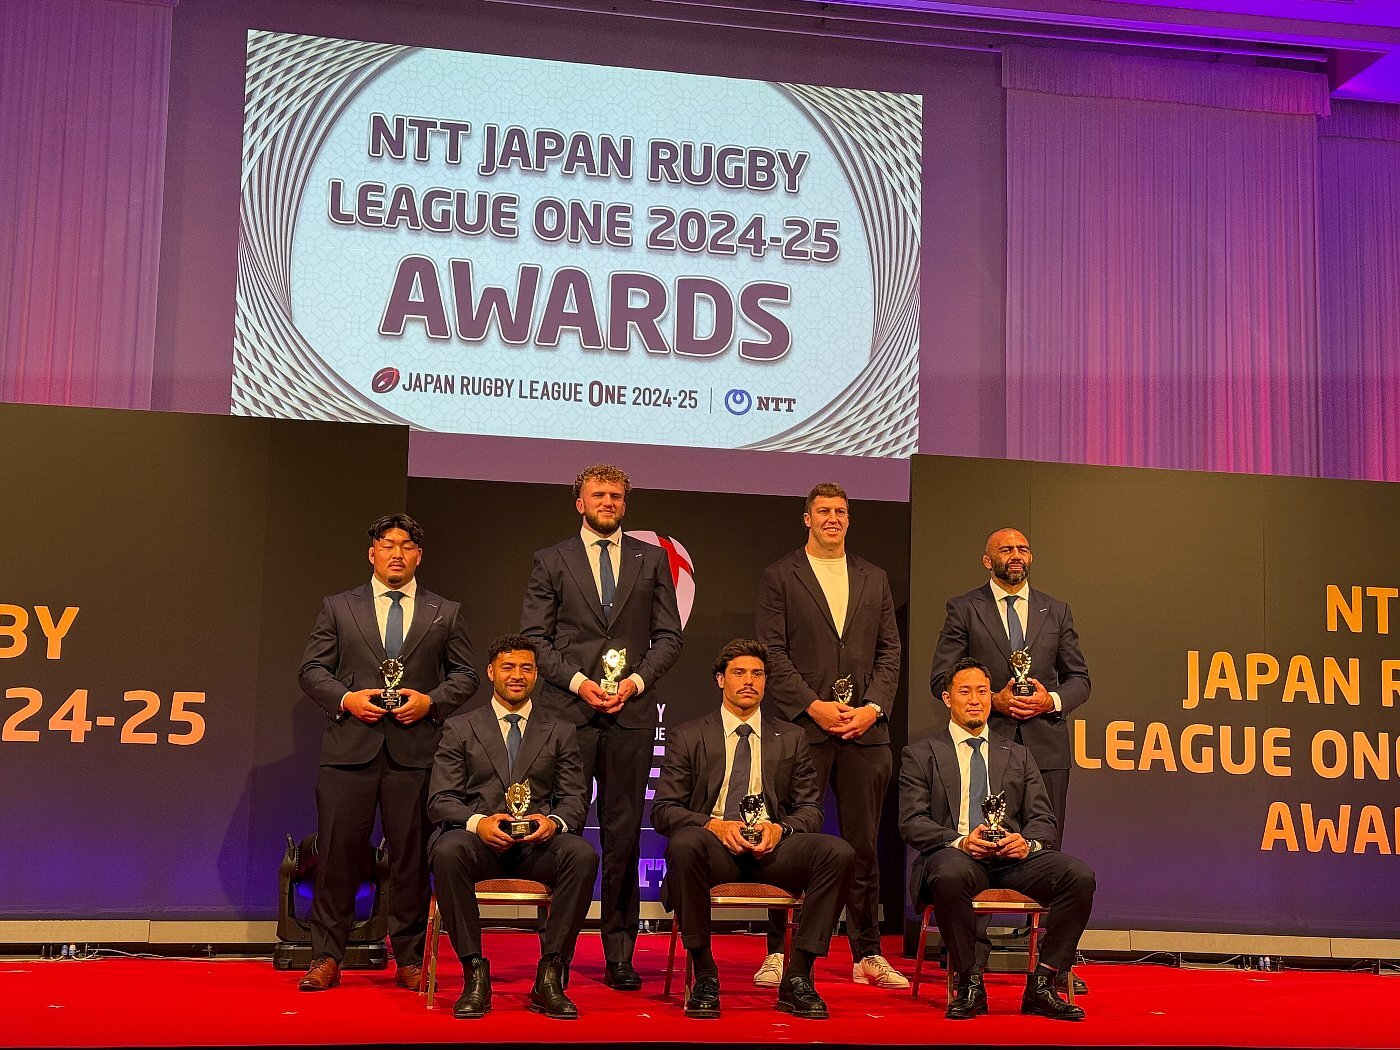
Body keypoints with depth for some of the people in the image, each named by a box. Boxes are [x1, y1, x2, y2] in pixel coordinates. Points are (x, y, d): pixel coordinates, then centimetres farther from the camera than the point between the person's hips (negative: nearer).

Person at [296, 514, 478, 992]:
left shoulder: (446, 613, 12)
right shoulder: (338, 607, 12)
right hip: (349, 748, 0)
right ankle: (326, 957, 11)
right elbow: (312, 669, 9)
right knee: (336, 852, 1)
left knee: (411, 856, 3)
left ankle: (409, 959, 14)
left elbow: (465, 675, 10)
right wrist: (345, 698, -9)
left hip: (415, 751, 0)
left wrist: (430, 701, -7)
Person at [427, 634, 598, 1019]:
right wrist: (477, 822, -19)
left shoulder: (560, 733, 18)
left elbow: (575, 799, 9)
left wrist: (554, 822, -16)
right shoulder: (459, 729, 13)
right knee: (448, 850, -36)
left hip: (538, 844, 1)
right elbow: (440, 800, 4)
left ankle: (549, 978, -24)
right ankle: (475, 973, -24)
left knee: (583, 854, -32)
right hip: (479, 842, -1)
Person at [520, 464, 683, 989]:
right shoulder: (550, 561, 10)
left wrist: (637, 680, -5)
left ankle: (619, 953, 7)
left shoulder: (652, 559, 14)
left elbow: (669, 636, 11)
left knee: (624, 833, 2)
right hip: (567, 710, -1)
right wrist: (577, 681, -8)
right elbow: (534, 636, 4)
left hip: (631, 712, 1)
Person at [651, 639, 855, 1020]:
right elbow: (663, 810, 3)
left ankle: (797, 977, -19)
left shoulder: (791, 738, 18)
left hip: (772, 847, 2)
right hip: (715, 846, -2)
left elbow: (810, 810, 14)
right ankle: (704, 975, -24)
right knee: (684, 843, -38)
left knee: (839, 852, -28)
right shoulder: (687, 738, 11)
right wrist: (713, 824, -16)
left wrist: (780, 828, -10)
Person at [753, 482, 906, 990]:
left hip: (865, 728, 3)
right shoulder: (780, 576, 6)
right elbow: (772, 652, -2)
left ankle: (867, 956, 14)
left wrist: (872, 708, -3)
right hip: (802, 726, -3)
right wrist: (813, 706, -10)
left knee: (864, 846, 6)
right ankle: (780, 953, 7)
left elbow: (890, 652, 12)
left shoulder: (874, 578, 16)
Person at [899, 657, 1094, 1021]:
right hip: (955, 853, -3)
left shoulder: (1018, 756, 23)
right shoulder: (920, 755, 12)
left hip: (1012, 855, 3)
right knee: (950, 874, -40)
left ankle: (1041, 986, -15)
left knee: (1079, 875, -25)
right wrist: (960, 841, -18)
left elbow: (1043, 819, 14)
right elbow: (912, 822, 1)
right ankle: (969, 984, -20)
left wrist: (1027, 842, -11)